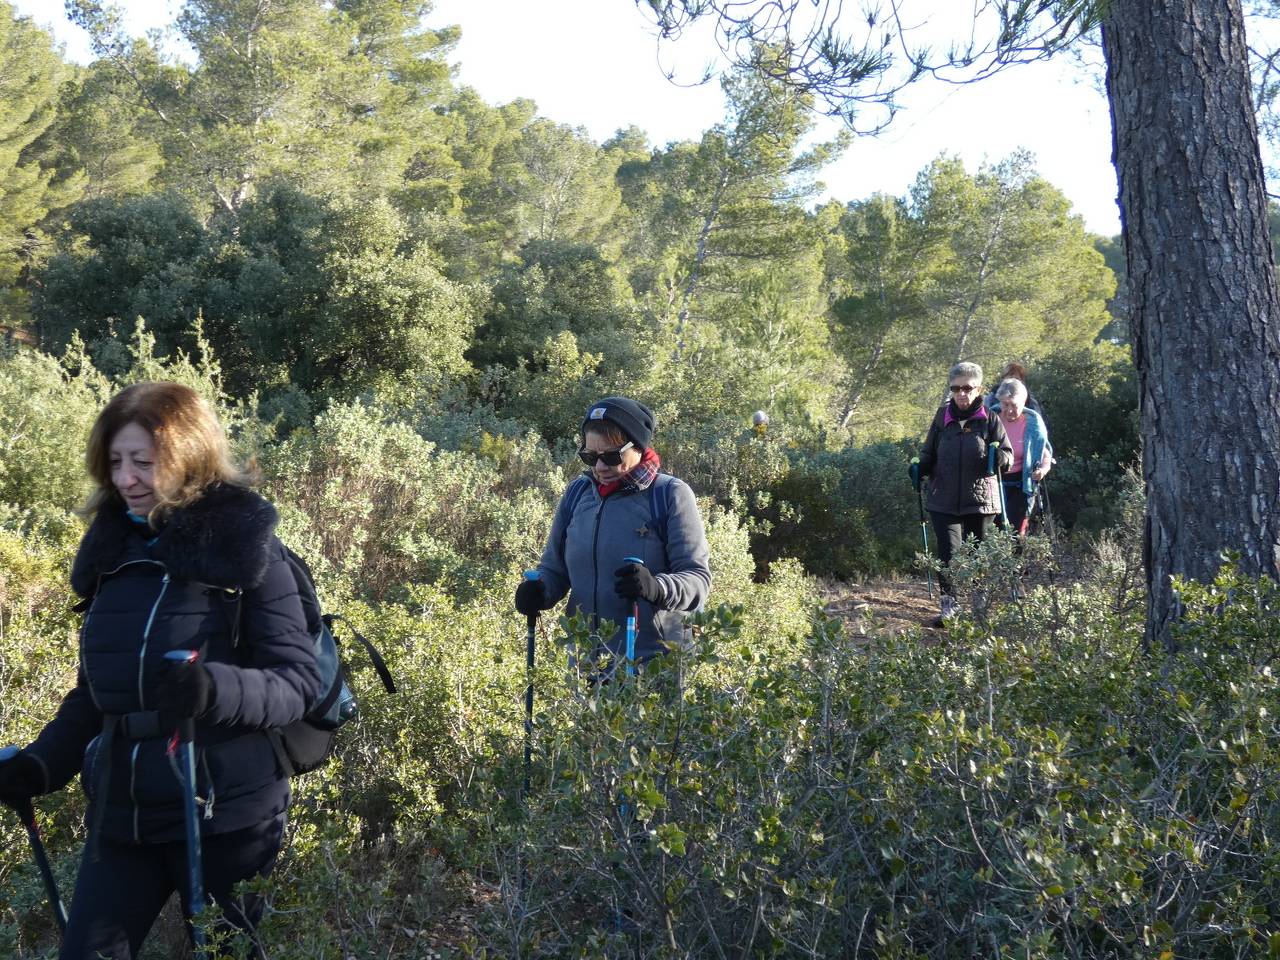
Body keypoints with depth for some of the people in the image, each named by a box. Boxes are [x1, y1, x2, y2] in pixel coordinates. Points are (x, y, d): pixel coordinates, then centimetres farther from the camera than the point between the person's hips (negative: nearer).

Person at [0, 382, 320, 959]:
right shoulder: (113, 550, 6)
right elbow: (97, 686, 16)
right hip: (121, 816, 5)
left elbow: (300, 680, -15)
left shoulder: (244, 547, -10)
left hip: (223, 818, -5)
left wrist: (216, 690, -32)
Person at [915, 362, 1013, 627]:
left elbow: (1009, 457, 1)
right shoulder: (942, 417, 6)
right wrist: (919, 468, -5)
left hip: (980, 500, 0)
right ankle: (949, 605, -5)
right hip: (944, 501, 1)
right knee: (948, 553, -12)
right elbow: (929, 454, 16)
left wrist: (998, 456, -22)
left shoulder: (990, 419, 1)